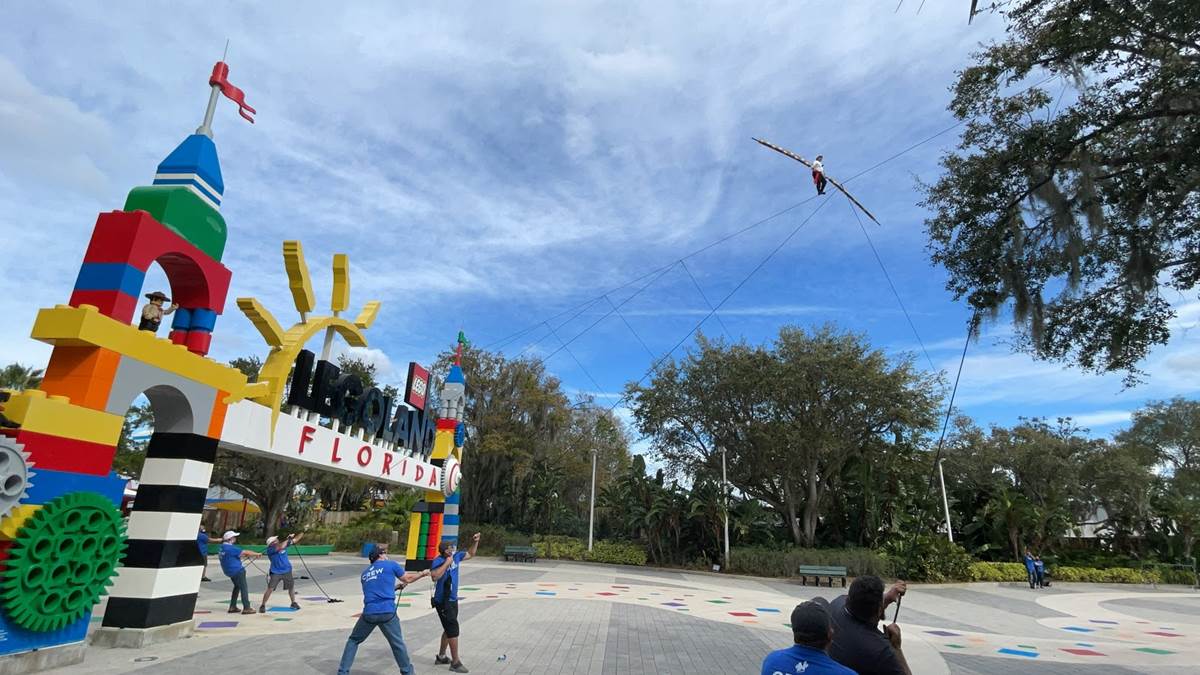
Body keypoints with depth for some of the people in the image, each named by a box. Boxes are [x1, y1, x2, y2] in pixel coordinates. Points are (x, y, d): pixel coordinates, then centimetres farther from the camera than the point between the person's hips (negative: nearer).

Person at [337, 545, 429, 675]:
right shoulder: (391, 564, 7)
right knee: (398, 644, 12)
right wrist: (423, 573, 32)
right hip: (387, 612, -3)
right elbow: (407, 579, 17)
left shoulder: (365, 573, 21)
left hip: (369, 613, 3)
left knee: (353, 640, 24)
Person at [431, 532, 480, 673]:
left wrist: (475, 542, 1)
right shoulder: (438, 561, -21)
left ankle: (441, 657, 34)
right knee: (453, 630, -4)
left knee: (449, 629, 19)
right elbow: (435, 576, -38)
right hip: (443, 601, -8)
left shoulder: (456, 555, 0)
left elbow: (471, 554, 16)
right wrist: (447, 563, -32)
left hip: (453, 600, 8)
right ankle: (455, 663, 5)